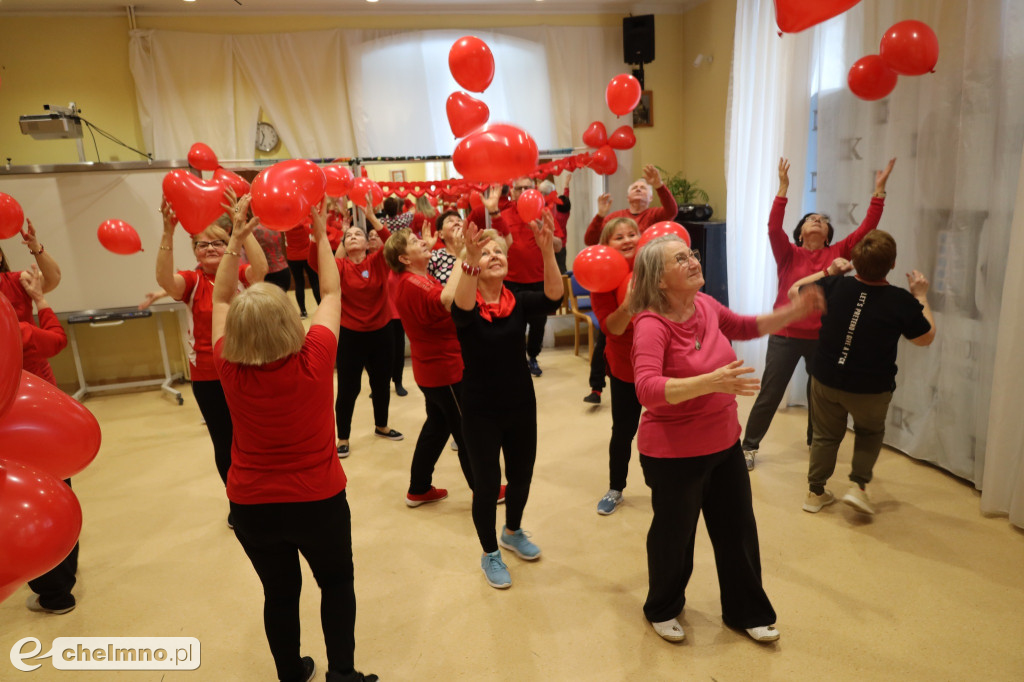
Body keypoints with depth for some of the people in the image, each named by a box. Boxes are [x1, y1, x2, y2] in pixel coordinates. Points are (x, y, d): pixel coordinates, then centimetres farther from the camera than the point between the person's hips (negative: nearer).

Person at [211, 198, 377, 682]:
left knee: (279, 593, 22)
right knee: (337, 582, 23)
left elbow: (221, 300, 1)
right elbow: (331, 293, -6)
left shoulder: (229, 369, -16)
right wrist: (321, 236, 2)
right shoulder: (314, 359, -22)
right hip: (318, 499, -2)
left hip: (251, 504, 2)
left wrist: (237, 239, 2)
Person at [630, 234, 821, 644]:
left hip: (725, 443, 7)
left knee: (738, 531, 20)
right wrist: (710, 382, -47)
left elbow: (745, 328, 19)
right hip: (674, 453, -7)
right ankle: (662, 610, 43)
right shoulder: (651, 324, -25)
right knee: (674, 534, 15)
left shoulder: (705, 305, -2)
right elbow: (647, 390, -39)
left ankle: (747, 612, 45)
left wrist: (794, 312, 9)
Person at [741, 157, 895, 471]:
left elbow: (867, 228, 0)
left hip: (823, 338, 3)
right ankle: (749, 446, 15)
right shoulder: (789, 254, -1)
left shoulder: (837, 253, 5)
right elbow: (773, 227, -16)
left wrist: (879, 190, -5)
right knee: (769, 394, 2)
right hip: (785, 335, -3)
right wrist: (783, 188, -22)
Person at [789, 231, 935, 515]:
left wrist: (828, 272, 11)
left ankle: (815, 492, 27)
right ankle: (858, 486, 16)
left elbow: (794, 291, 4)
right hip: (871, 389, -1)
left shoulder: (833, 286, -15)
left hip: (826, 380, 2)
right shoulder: (902, 301, -18)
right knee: (871, 432, 27)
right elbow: (926, 338, -1)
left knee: (825, 435, 19)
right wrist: (921, 296, 8)